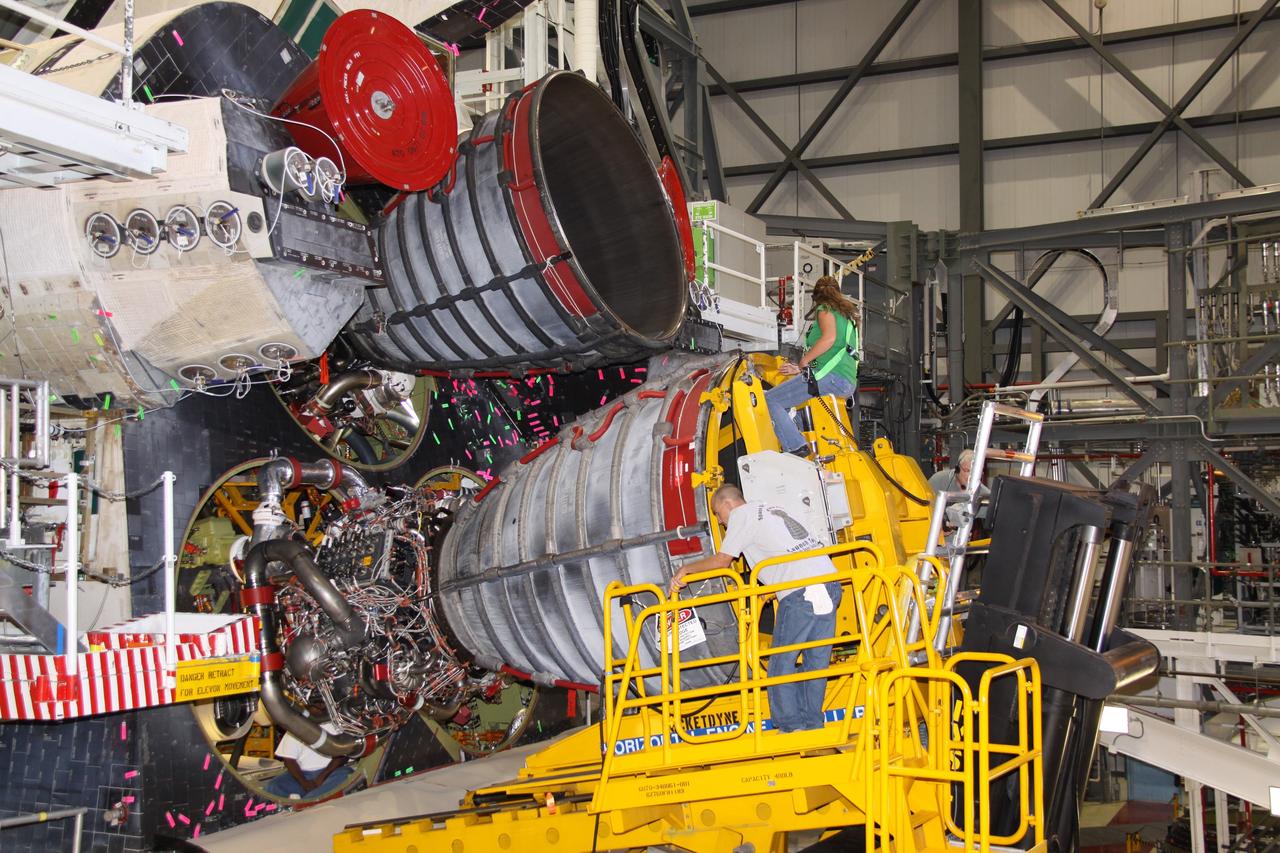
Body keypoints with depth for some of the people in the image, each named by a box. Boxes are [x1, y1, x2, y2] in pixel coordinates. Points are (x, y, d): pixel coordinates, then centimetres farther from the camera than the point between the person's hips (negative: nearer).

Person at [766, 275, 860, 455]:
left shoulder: (825, 309, 3)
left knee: (770, 399, -13)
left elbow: (829, 338, -18)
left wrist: (804, 360, -6)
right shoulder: (847, 314, 30)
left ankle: (794, 448, -26)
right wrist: (798, 369, 28)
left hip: (831, 376, -10)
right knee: (787, 406, 23)